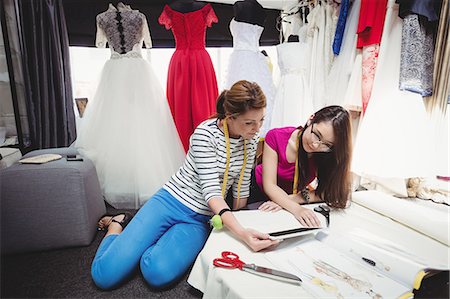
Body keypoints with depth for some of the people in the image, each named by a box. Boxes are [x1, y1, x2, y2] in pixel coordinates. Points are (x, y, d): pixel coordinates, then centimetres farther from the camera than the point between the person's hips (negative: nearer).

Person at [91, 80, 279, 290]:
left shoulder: (252, 139, 0)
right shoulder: (206, 133, -19)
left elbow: (242, 186, 10)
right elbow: (211, 191, -23)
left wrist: (235, 223, 16)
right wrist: (240, 232, -35)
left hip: (199, 220, 4)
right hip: (170, 201, -3)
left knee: (158, 273, -24)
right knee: (105, 274, -9)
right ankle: (117, 224, 23)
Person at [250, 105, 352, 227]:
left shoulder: (328, 155, -19)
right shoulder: (276, 137, -23)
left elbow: (326, 192, -17)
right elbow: (269, 185, -24)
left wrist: (289, 200, -28)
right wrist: (296, 208, -39)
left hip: (291, 196, 1)